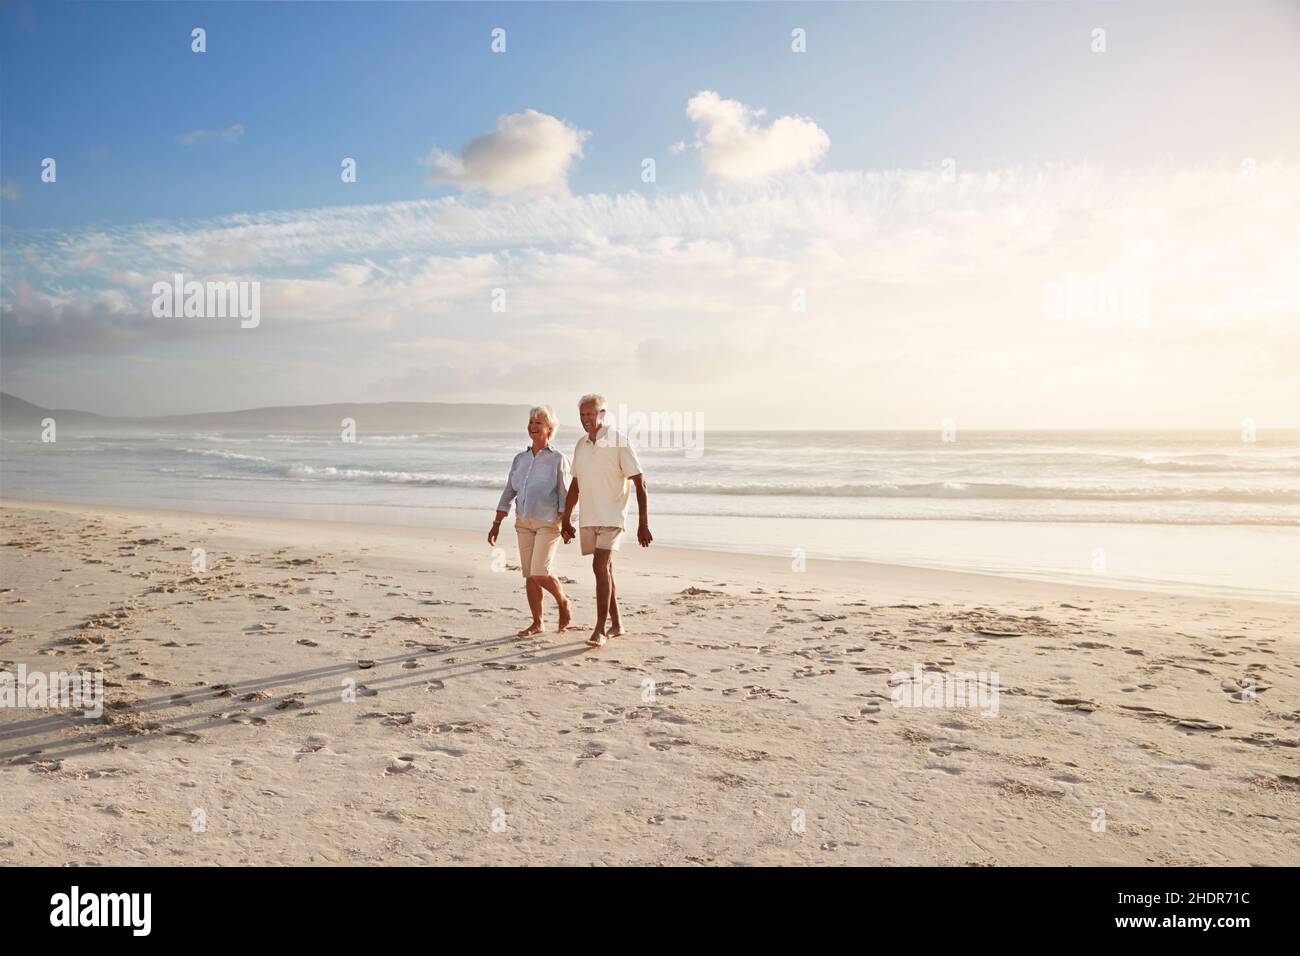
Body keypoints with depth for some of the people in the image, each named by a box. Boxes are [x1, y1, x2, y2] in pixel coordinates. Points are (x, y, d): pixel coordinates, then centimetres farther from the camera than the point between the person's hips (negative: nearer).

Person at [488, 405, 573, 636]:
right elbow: (508, 493, 12)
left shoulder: (557, 459, -4)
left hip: (548, 523, -5)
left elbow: (565, 496, -7)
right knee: (529, 575, 4)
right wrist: (496, 525, 9)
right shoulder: (520, 459, 9)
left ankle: (564, 603, 13)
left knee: (540, 573, -15)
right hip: (524, 522, 5)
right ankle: (537, 623, 15)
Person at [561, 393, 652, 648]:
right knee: (605, 569, 13)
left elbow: (639, 483, -10)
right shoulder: (581, 445, 10)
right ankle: (616, 623, 24)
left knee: (601, 567, -17)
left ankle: (600, 630, -13)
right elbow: (575, 484, 19)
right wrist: (567, 519, 18)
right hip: (588, 518, 7)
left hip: (611, 516, -6)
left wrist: (644, 523, -15)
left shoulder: (619, 442, -9)